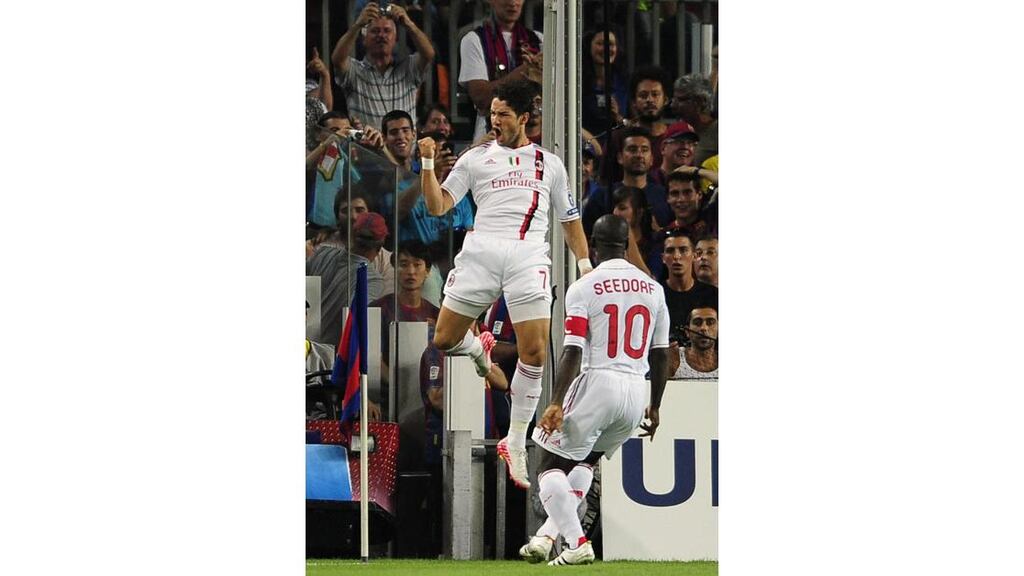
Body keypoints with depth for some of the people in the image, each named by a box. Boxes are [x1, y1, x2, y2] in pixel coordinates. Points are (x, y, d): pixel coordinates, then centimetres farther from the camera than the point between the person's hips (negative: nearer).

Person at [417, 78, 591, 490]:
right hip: (481, 251, 1)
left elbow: (569, 219, 23)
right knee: (444, 341, -3)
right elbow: (438, 206, 8)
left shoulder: (549, 163, 18)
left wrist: (584, 263, 12)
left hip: (529, 257, -1)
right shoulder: (475, 158, 15)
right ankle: (479, 348, 35)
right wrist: (428, 163, -5)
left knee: (535, 352, -12)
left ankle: (516, 441, 1)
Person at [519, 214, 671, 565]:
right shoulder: (652, 289, 10)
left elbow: (572, 352, -12)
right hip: (636, 390, 6)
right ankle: (549, 534, 13)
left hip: (597, 382, -6)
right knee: (585, 461, 24)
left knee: (552, 466, 4)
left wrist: (556, 403, -12)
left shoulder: (584, 289, -5)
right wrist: (654, 408, 22)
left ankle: (576, 541, -12)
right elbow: (660, 355, 12)